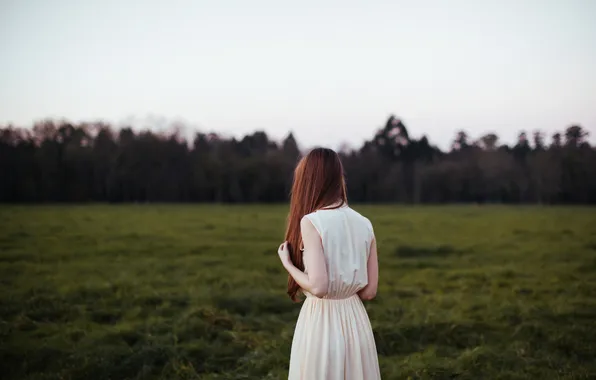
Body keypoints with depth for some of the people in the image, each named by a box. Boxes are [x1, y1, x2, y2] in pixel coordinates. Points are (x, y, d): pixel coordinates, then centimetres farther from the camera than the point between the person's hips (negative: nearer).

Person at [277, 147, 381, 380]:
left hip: (321, 321, -5)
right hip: (356, 320, 5)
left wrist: (287, 264, -5)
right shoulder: (364, 224, 2)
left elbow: (318, 287, -20)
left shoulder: (311, 222, -14)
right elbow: (369, 290, 3)